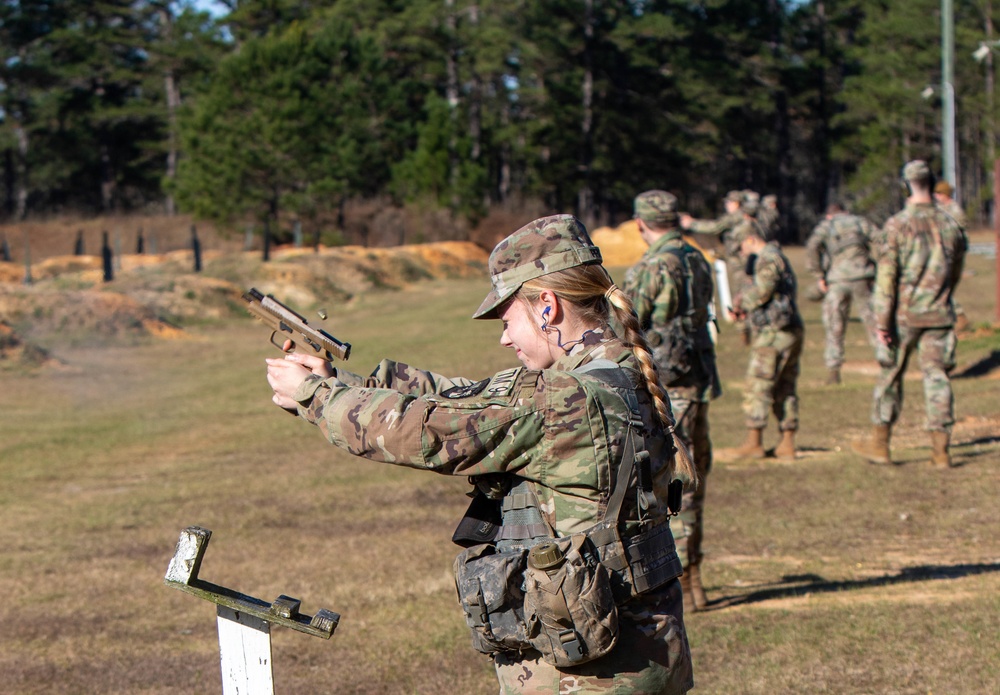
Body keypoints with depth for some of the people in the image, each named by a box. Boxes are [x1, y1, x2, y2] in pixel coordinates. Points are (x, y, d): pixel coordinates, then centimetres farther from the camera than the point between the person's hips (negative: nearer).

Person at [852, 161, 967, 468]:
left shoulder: (898, 224, -10)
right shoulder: (951, 226, 4)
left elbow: (887, 273, -12)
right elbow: (956, 273, 14)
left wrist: (882, 318, -10)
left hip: (904, 314, -3)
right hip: (939, 315, 3)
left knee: (890, 375, 9)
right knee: (937, 376, 4)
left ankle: (879, 443, 15)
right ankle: (941, 449, 1)